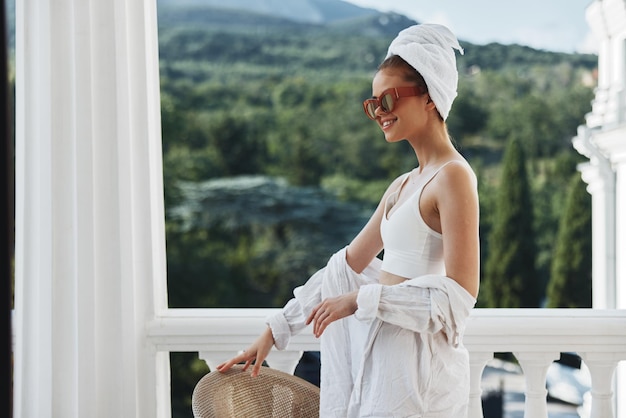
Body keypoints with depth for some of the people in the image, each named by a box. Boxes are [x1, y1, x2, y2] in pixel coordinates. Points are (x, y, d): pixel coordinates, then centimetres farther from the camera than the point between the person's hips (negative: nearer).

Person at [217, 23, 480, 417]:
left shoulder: (453, 176, -12)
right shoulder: (403, 186, 13)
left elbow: (458, 296, -18)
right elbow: (347, 266, 18)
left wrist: (360, 300, -16)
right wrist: (275, 330, 18)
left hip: (415, 363, -8)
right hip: (379, 352, 8)